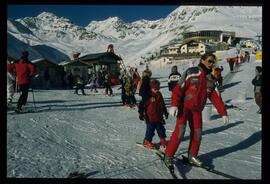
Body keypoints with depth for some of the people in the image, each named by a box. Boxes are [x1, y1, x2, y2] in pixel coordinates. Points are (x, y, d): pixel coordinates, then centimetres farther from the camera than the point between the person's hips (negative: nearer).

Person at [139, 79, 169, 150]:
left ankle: (163, 141, 25)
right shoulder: (148, 96, -11)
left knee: (161, 129, 13)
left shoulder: (159, 95, 8)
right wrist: (142, 114, -12)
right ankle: (147, 141, 15)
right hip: (150, 118, -6)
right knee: (150, 130, 1)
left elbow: (163, 105, 21)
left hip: (159, 118, 6)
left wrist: (165, 112, 26)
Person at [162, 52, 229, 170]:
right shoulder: (191, 72, -10)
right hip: (184, 106, -6)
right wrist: (174, 104, -26)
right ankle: (168, 156, -4)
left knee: (197, 133, 6)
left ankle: (192, 156, 26)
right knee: (180, 131, -16)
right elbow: (179, 88, -16)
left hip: (197, 109, 6)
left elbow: (216, 97, 8)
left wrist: (223, 113, 2)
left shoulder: (211, 79, 8)